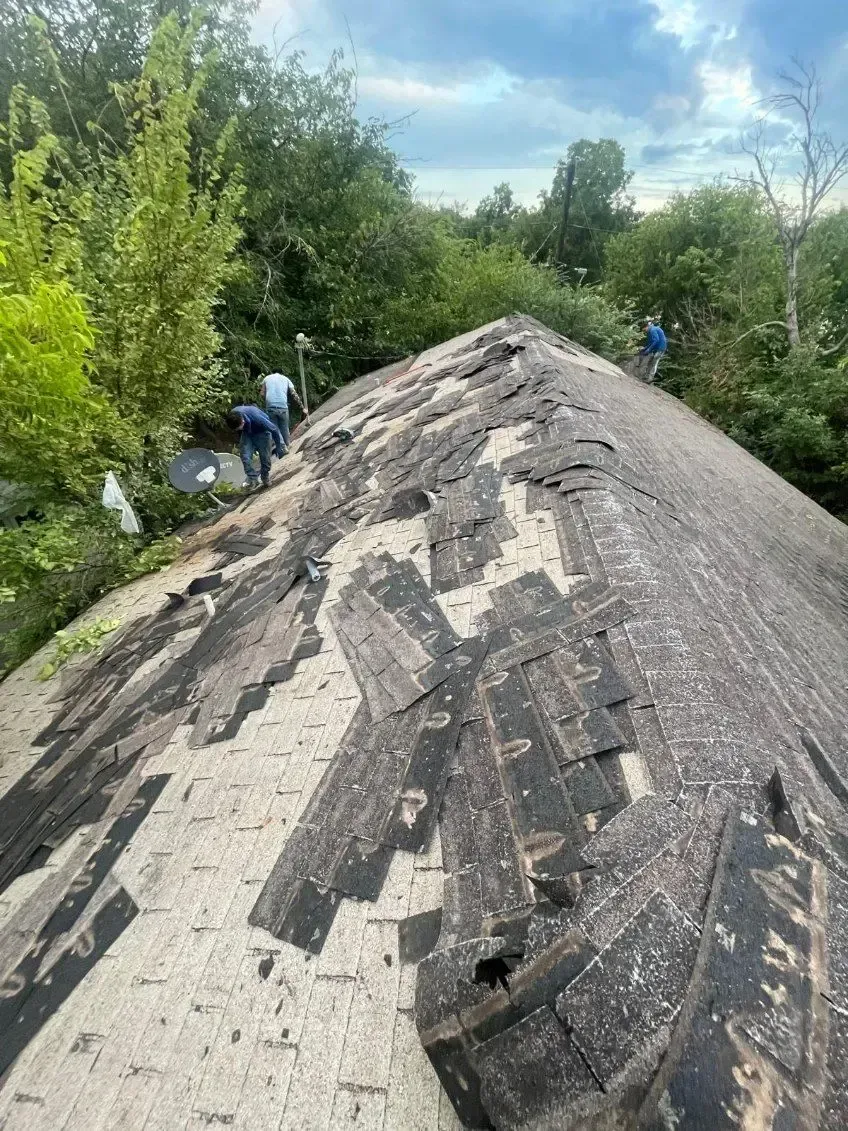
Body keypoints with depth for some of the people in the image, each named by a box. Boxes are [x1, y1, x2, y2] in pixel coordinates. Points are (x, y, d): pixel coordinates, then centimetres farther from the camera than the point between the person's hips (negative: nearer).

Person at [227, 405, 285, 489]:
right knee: (244, 455, -14)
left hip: (262, 432, -4)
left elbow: (274, 429, -27)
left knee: (264, 457, -1)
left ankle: (266, 479, 22)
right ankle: (252, 479, -7)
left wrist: (280, 448, -18)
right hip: (247, 433, 4)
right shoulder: (233, 417, -26)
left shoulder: (256, 418, -41)